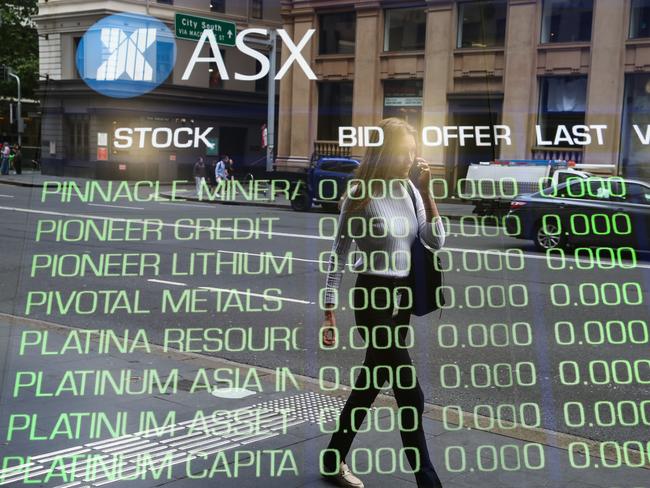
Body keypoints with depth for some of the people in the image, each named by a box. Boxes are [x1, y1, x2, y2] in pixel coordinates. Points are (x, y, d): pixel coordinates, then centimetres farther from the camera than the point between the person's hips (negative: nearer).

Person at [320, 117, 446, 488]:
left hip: (403, 297, 7)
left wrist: (426, 192, -10)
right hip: (373, 297, -7)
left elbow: (436, 242, -1)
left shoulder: (410, 190, 5)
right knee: (411, 395, -7)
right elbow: (339, 256, -9)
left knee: (372, 382, 17)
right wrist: (329, 312, -10)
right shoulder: (360, 196, -13)